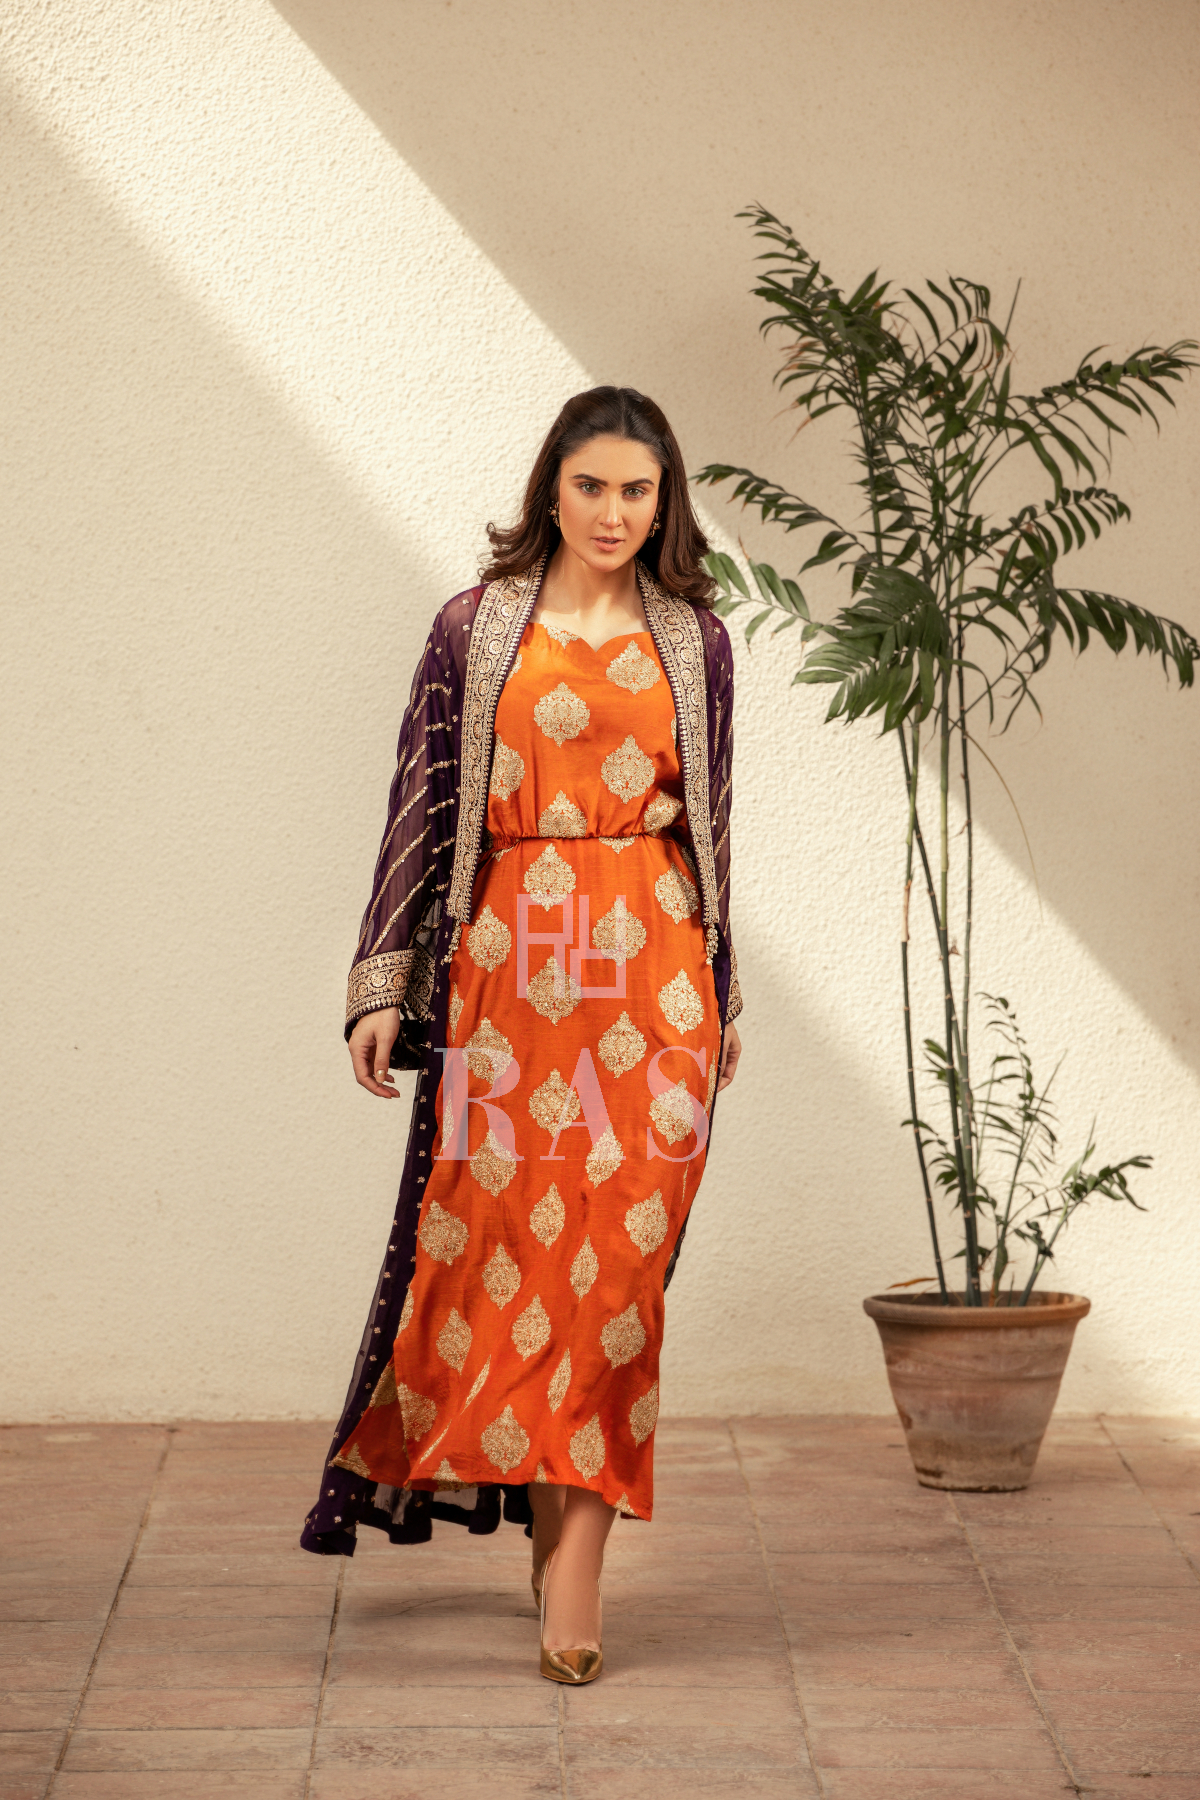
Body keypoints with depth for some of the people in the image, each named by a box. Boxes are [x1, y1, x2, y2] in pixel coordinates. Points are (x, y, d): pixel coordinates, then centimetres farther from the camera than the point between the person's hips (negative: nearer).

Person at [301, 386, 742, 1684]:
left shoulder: (693, 640, 10)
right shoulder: (475, 629, 6)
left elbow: (709, 822, 15)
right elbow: (422, 802, 4)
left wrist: (721, 996, 16)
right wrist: (382, 981, 0)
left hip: (649, 961, 1)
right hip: (505, 960, 0)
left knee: (616, 1241, -4)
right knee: (502, 1229, -1)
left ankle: (575, 1546, -1)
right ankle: (561, 1519, 17)